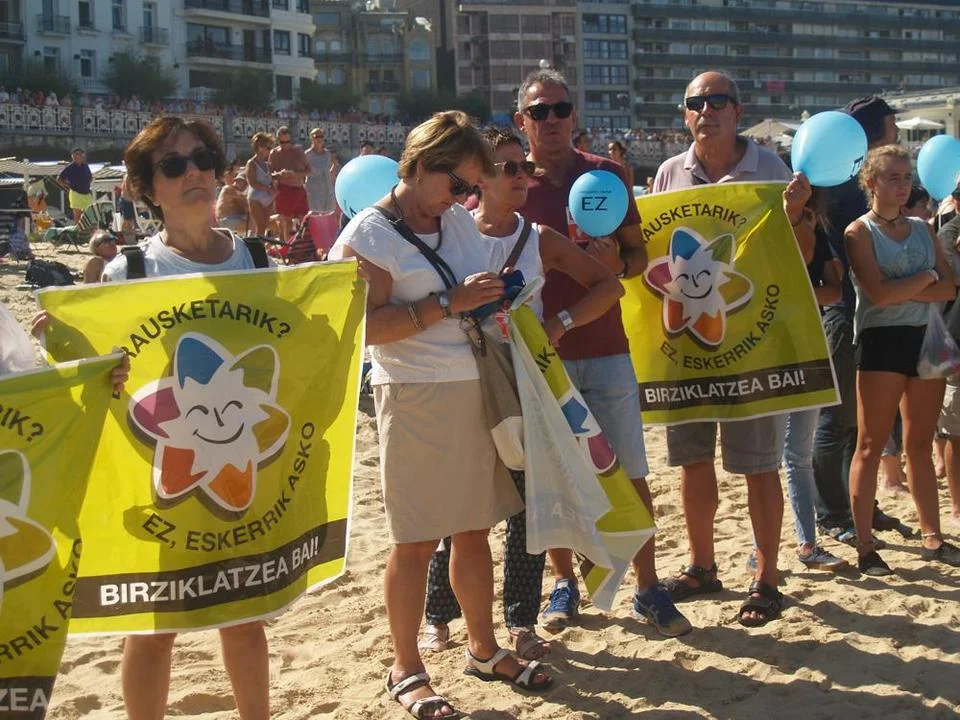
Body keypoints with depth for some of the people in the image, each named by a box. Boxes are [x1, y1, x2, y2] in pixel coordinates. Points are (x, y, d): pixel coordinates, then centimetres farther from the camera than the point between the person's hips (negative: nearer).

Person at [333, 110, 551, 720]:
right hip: (416, 399, -6)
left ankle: (485, 648, 30)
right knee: (417, 541, 2)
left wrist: (499, 293, 5)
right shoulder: (369, 234, -8)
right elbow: (366, 325, -19)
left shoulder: (461, 222, 12)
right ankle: (407, 669, 16)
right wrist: (449, 305, -21)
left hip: (479, 392, 6)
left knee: (474, 528, 15)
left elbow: (490, 288, 27)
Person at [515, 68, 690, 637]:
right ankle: (565, 583, 24)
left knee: (630, 474, 2)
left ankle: (648, 589, 13)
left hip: (605, 349, 1)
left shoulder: (606, 174, 6)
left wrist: (616, 260, -12)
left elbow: (639, 255, 10)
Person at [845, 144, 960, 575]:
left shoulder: (922, 229, 13)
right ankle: (865, 546, 1)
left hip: (925, 339, 6)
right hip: (882, 342, -6)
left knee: (921, 444, 12)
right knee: (871, 446, -3)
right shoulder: (859, 232, -3)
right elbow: (877, 293, -17)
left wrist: (904, 292, -12)